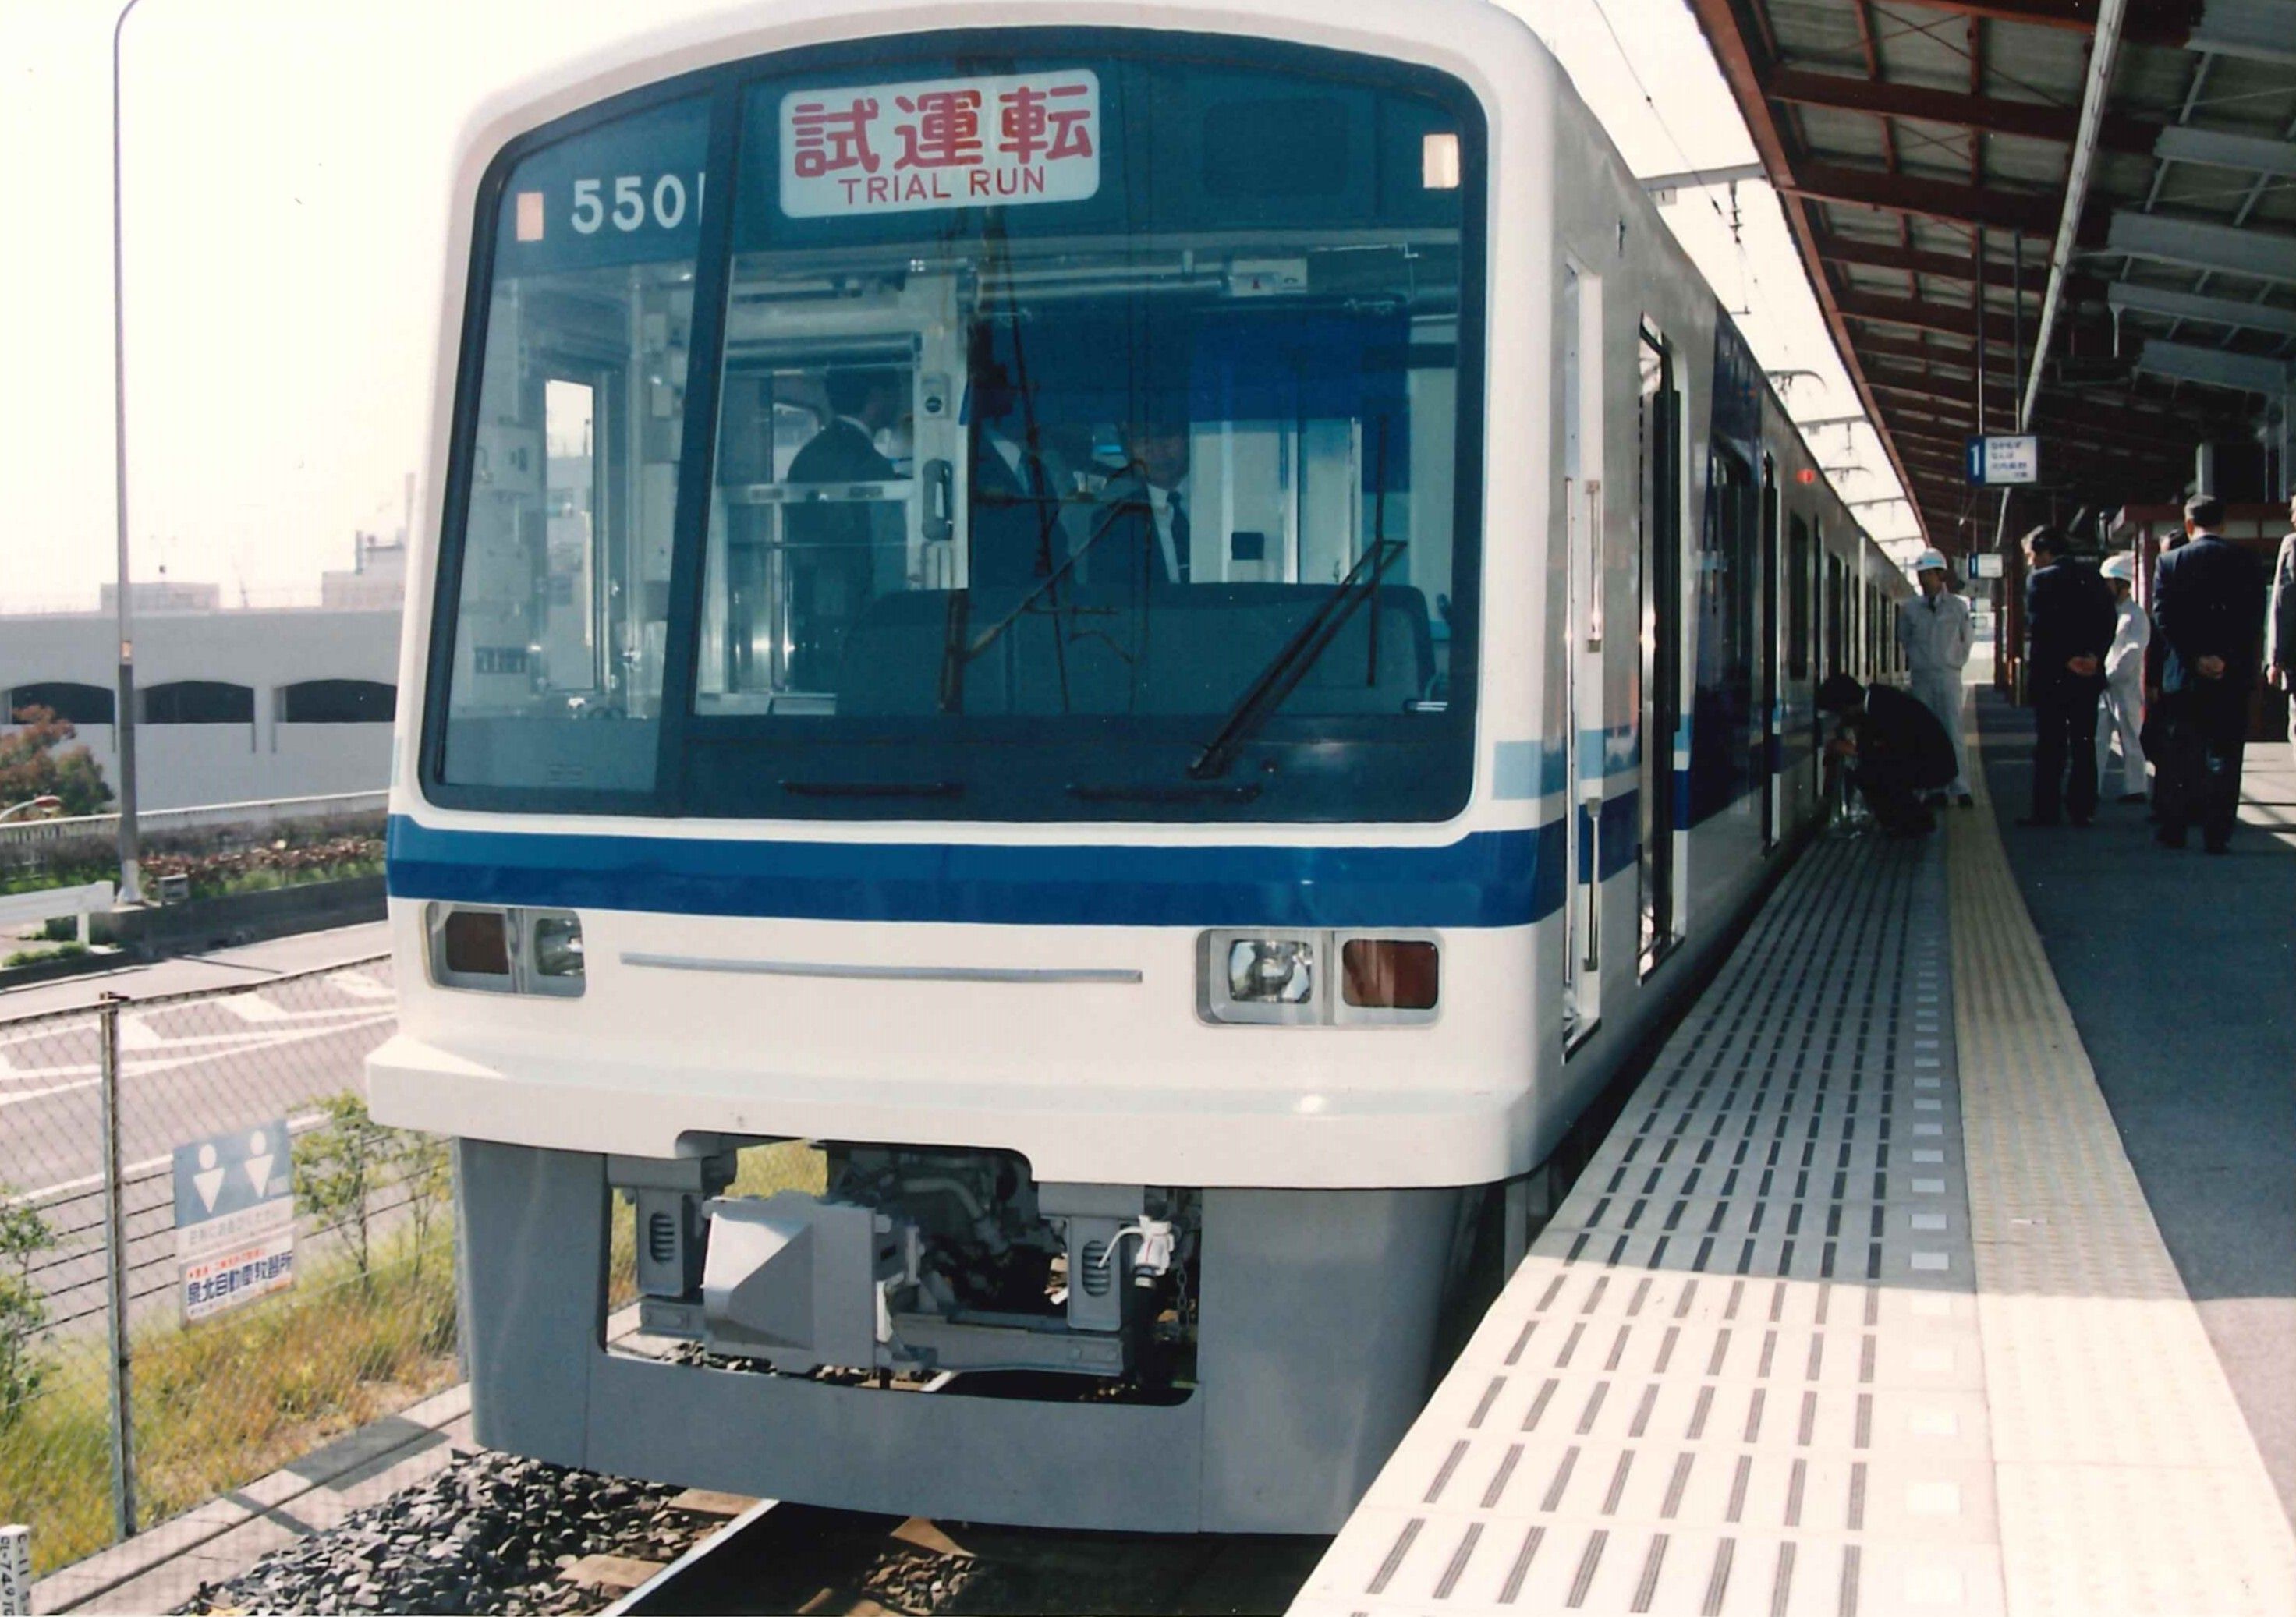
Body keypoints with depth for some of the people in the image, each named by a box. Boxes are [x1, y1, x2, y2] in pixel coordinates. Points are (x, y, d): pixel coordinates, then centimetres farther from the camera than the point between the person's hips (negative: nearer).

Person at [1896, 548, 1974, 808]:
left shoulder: (1957, 606, 3)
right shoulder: (1910, 609, 5)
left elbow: (1967, 640, 12)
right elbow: (1904, 640, 16)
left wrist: (1956, 661, 7)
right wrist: (1917, 660, 9)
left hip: (1948, 676, -2)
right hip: (1921, 677, 2)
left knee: (1953, 732, -7)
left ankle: (1961, 789, -7)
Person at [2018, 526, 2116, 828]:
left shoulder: (2040, 580, -8)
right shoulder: (2093, 578, 9)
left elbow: (2040, 625, -16)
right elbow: (2108, 624, 3)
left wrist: (2066, 659, -11)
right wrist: (2094, 655, -5)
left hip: (2051, 675, -5)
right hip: (2089, 674, 5)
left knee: (2050, 746, 0)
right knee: (2084, 743, 9)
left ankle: (2047, 811, -1)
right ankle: (2083, 809, 9)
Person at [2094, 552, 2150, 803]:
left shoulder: (2136, 617, -8)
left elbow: (2132, 654, -15)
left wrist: (2107, 677, -15)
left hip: (2125, 689, -7)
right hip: (2102, 688, 7)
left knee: (2130, 742, 0)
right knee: (2097, 740, 5)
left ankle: (2134, 789, 6)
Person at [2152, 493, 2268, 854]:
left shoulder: (2170, 563, -1)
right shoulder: (2248, 563, 0)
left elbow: (2164, 618, -8)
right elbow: (2255, 620, -7)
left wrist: (2195, 658, -8)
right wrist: (2226, 658, -10)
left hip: (2184, 675, 0)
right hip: (2235, 676, 0)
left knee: (2181, 756, 10)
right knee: (2225, 756, 2)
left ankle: (2174, 829, 14)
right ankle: (2217, 834, -1)